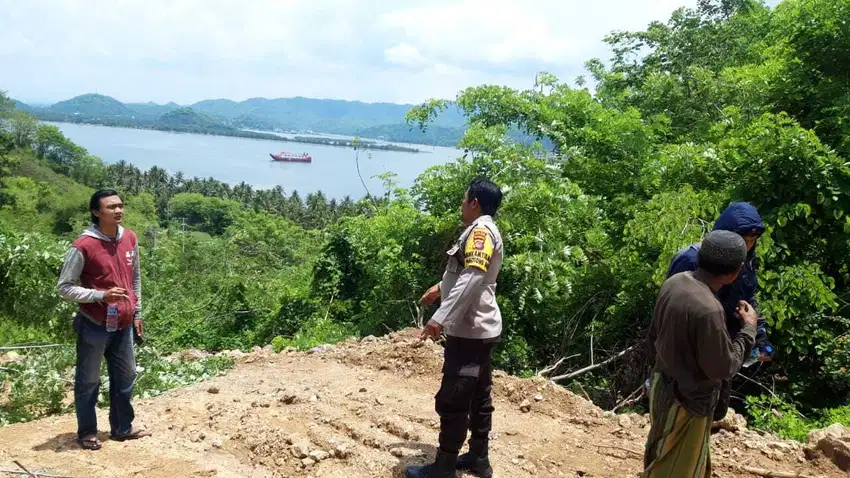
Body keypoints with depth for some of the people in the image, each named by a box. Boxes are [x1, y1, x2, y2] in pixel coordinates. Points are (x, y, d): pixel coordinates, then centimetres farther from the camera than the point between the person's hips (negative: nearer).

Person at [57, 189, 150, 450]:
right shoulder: (83, 246, -17)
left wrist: (137, 313, 14)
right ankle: (87, 433, 24)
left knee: (125, 378, 15)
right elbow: (64, 287, -12)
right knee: (88, 382, 9)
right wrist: (101, 296, -23)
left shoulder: (130, 239, 2)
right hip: (94, 326, -6)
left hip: (123, 326, 6)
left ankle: (122, 428, 30)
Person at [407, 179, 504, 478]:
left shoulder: (481, 229, -17)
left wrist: (441, 317, -34)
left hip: (470, 331, -11)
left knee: (452, 401, -3)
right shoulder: (483, 231, 17)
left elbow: (473, 276, -30)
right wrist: (441, 288, 44)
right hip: (478, 330, 11)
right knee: (478, 397, 16)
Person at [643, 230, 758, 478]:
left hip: (664, 383, 7)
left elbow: (655, 332, 6)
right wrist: (749, 329, -10)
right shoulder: (708, 309, -33)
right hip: (687, 398, -7)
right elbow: (723, 368, -21)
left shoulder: (674, 283, -8)